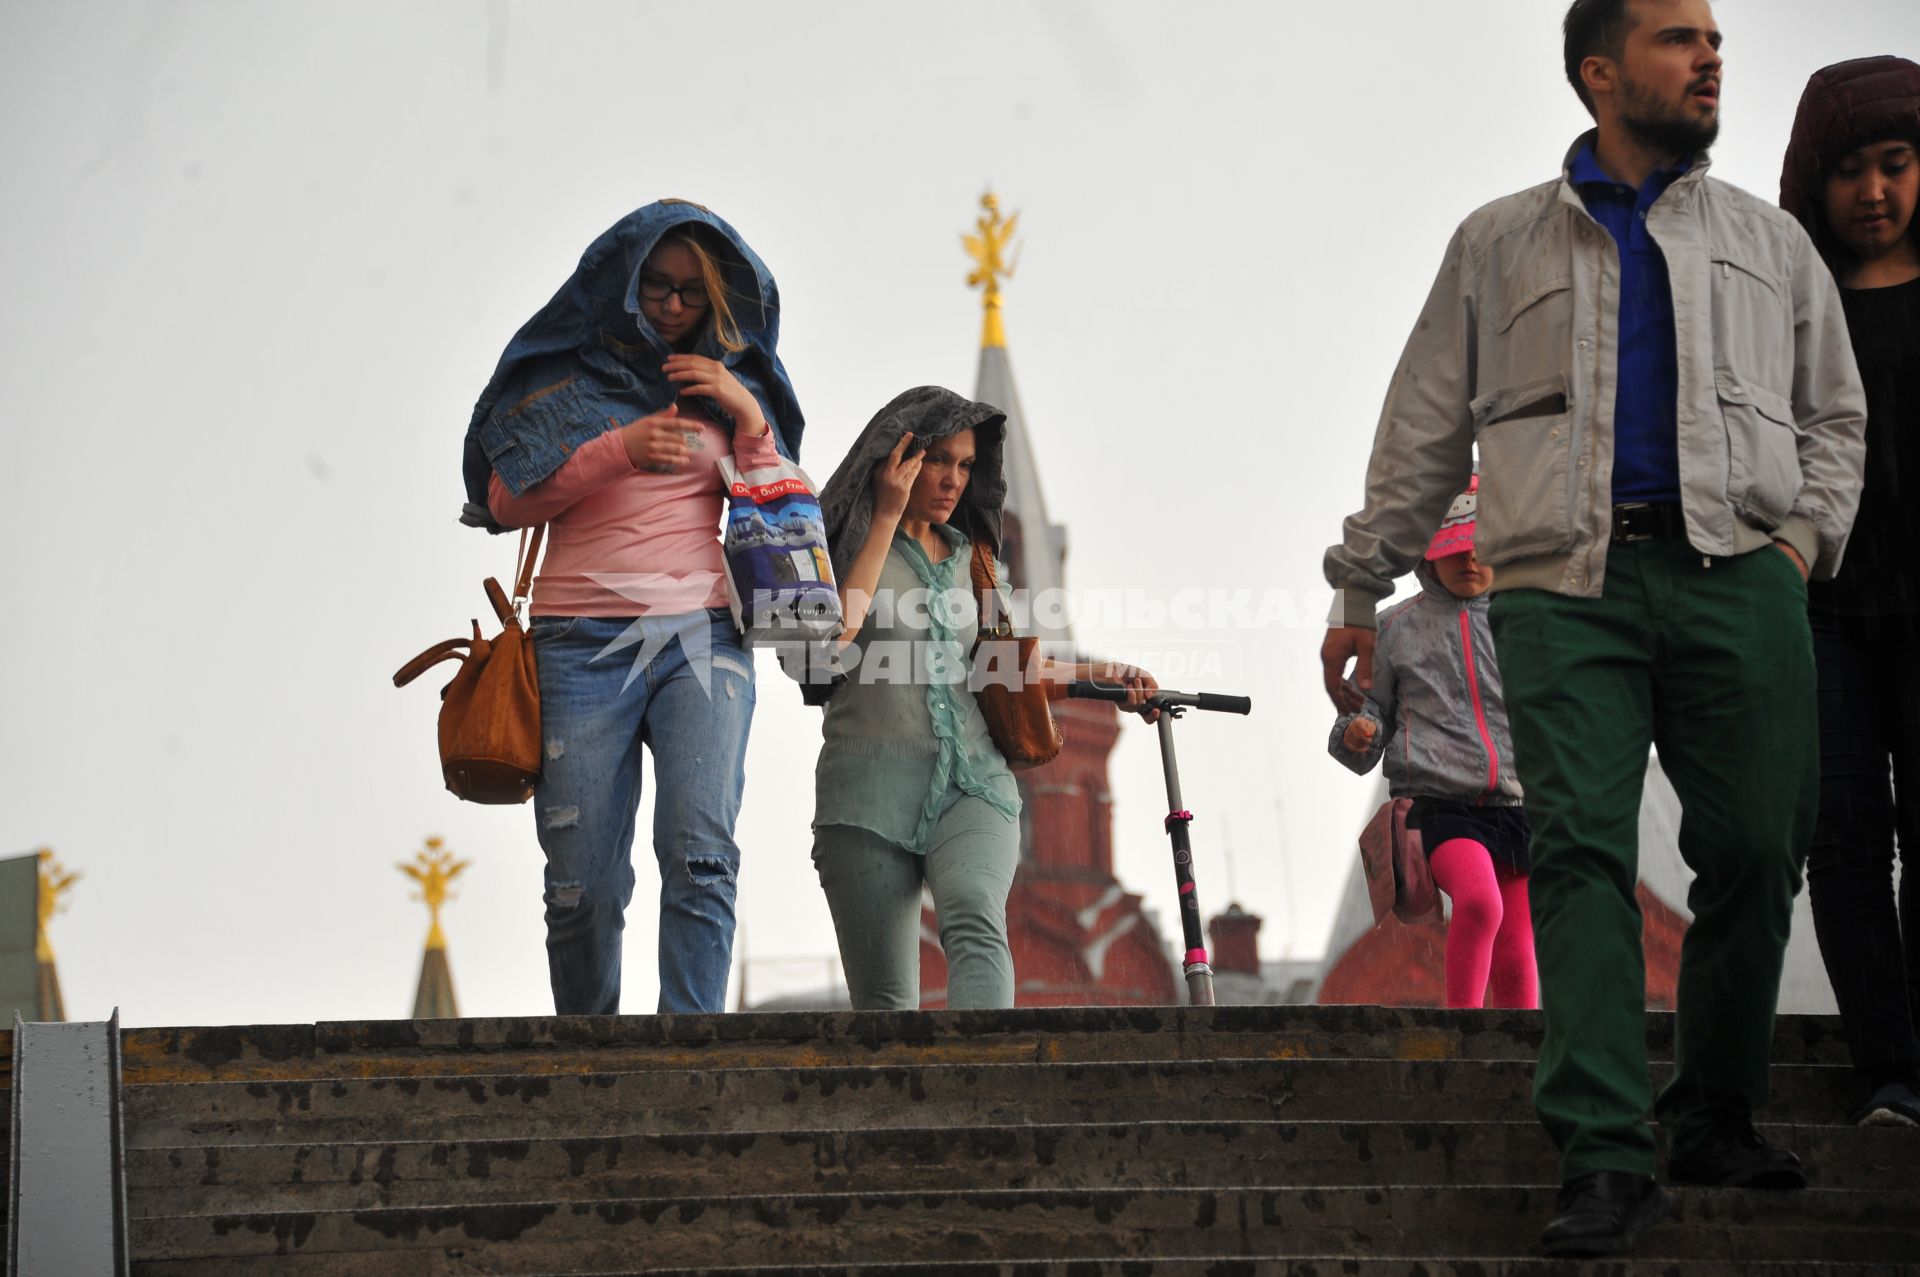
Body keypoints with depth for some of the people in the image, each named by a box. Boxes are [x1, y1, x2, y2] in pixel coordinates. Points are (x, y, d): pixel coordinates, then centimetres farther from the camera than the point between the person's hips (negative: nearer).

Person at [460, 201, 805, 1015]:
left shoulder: (730, 379, 15)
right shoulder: (563, 373, 9)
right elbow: (507, 501, 1)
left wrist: (749, 419, 0)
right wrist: (618, 449, -9)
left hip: (703, 638, 1)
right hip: (582, 642, -1)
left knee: (699, 854, -19)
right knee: (583, 885, -2)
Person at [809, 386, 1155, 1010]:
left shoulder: (975, 560, 23)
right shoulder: (845, 546, 10)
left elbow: (1013, 666, 32)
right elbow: (833, 636, -11)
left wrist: (1099, 673, 15)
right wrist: (886, 519, -4)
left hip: (973, 779, 2)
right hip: (871, 787, -2)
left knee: (974, 922, -29)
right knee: (884, 998, -8)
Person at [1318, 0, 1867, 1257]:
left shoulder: (1770, 242, 20)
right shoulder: (1502, 245, 16)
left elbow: (1834, 414, 22)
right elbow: (1424, 431, 17)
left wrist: (1807, 534, 4)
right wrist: (1360, 590, 13)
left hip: (1736, 576, 2)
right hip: (1564, 584, -2)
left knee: (1755, 852, -3)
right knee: (1581, 850, -13)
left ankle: (1719, 1117, 14)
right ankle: (1605, 1159, -16)